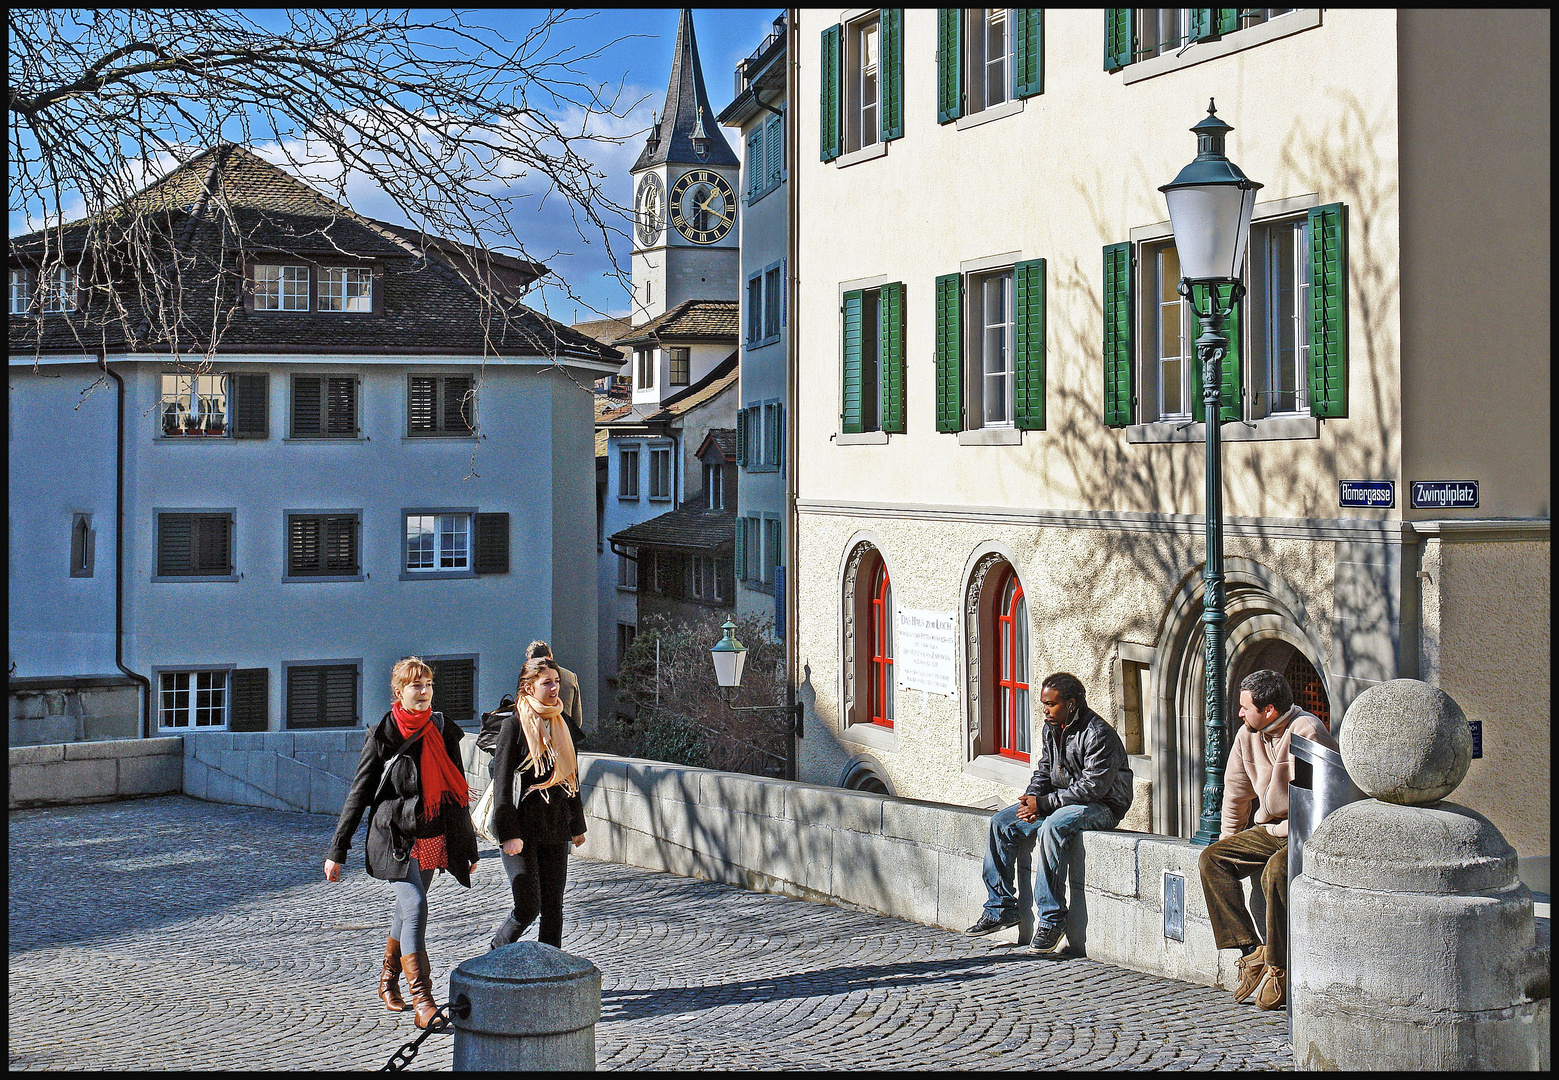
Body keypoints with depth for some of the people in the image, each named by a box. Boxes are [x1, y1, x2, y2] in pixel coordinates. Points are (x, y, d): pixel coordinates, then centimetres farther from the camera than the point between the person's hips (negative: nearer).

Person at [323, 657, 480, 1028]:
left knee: (406, 910, 14)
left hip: (433, 840, 5)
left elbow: (457, 791, 15)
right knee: (416, 907, -18)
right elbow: (358, 793, -3)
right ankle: (422, 1001, -20)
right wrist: (337, 851, -4)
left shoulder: (443, 731, 7)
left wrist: (469, 847, 17)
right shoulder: (383, 736, -6)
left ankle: (389, 981, 34)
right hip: (396, 838, -5)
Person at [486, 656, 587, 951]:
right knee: (527, 907, -8)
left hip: (555, 829, 6)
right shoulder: (514, 725, -7)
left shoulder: (559, 724, 13)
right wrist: (508, 833, -16)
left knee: (553, 907, 5)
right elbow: (502, 783, -10)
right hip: (523, 828, -6)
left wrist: (577, 825, 18)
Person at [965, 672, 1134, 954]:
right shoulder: (1051, 729, 6)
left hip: (1101, 807, -9)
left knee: (1052, 827, -37)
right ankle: (1001, 907, 4)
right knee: (1001, 824, -2)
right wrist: (1032, 799, -5)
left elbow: (1091, 787, -25)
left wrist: (1043, 804, -24)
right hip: (1061, 800, 9)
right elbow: (1044, 772, 16)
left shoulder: (1098, 734, -21)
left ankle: (1051, 918, -30)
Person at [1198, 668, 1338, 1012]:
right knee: (1212, 859, -8)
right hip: (1272, 829, 8)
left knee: (1276, 870, -35)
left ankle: (1280, 971, -21)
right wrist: (1228, 838, 21)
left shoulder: (1306, 733, -19)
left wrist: (1283, 831, -19)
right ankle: (1251, 952, -14)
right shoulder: (1248, 736, 5)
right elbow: (1236, 790, 19)